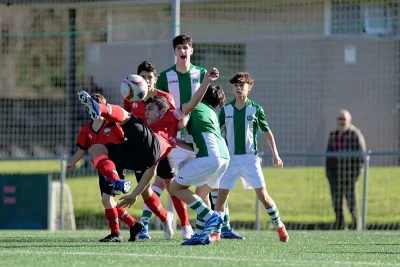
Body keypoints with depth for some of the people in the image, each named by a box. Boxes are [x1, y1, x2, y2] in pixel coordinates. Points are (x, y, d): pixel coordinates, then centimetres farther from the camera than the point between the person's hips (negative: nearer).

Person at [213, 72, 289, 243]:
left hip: (250, 158, -2)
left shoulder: (256, 109, 1)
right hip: (230, 158, 2)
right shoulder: (226, 110, 4)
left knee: (263, 195, -4)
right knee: (221, 195, -4)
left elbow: (267, 132, 8)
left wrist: (275, 154, 5)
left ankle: (280, 227, 10)